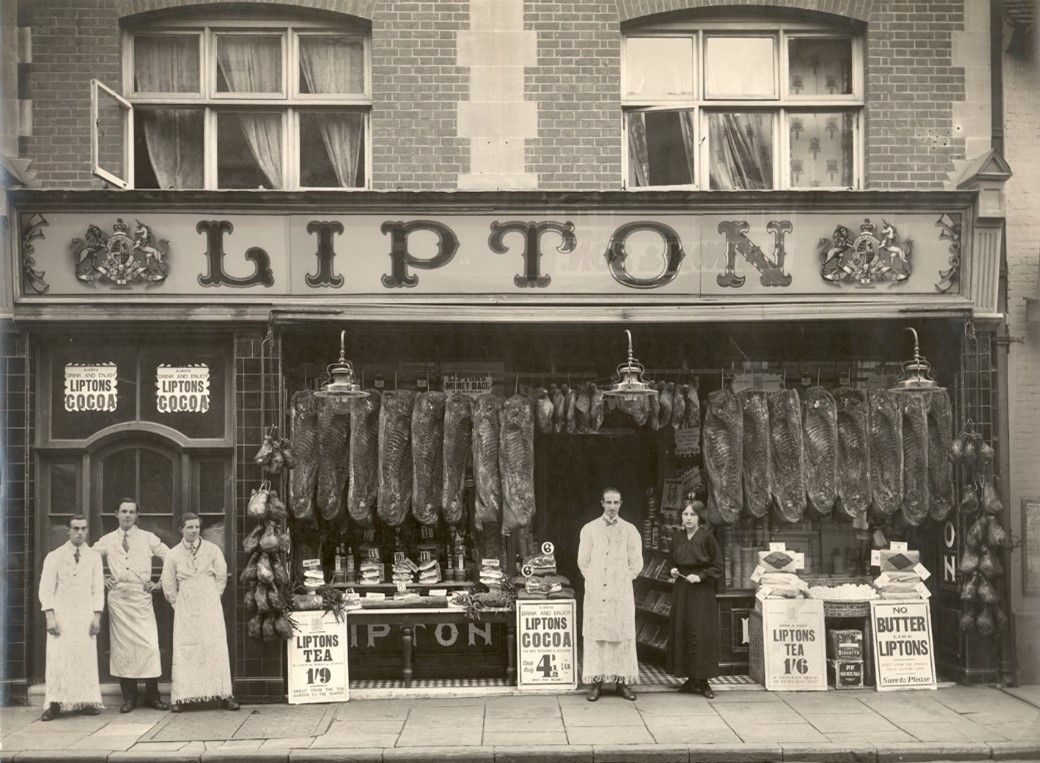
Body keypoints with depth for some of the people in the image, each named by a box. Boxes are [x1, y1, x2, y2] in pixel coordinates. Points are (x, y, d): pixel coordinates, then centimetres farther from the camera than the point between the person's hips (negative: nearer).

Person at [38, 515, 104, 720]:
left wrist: (97, 616, -1)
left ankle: (88, 702, 1)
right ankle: (54, 705, -5)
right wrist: (50, 617, -9)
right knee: (58, 658, -7)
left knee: (87, 658, -3)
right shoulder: (54, 557, 4)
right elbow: (46, 589, 0)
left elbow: (98, 589, 8)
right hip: (61, 614, -2)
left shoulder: (94, 557, 10)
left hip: (85, 615, 2)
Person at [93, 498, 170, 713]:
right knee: (122, 647, 0)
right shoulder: (107, 541, 10)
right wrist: (101, 579, 6)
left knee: (149, 645, -9)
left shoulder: (148, 538, 7)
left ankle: (152, 696, 0)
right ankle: (129, 697, 9)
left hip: (142, 596, -1)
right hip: (118, 597, 1)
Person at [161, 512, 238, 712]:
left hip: (210, 607, 0)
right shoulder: (173, 554, 2)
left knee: (215, 649, -2)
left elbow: (222, 577, 9)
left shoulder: (212, 550, 1)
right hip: (185, 610, 0)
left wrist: (211, 598, 8)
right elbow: (168, 585, 10)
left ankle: (223, 694, 1)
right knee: (184, 651, -3)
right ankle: (181, 697, 1)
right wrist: (180, 604, 7)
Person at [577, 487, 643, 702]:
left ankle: (622, 681, 5)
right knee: (594, 635, -2)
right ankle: (595, 682, 2)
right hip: (595, 593, 0)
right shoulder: (589, 529, 7)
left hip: (621, 593, 0)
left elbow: (636, 563, 9)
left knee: (623, 636, -1)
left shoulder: (629, 530, 6)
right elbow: (583, 561, 10)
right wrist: (594, 580, 4)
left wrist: (623, 580, 4)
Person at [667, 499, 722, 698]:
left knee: (702, 635, -5)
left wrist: (700, 576, -16)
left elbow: (717, 566, -6)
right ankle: (691, 679, 12)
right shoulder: (678, 536, 8)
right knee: (682, 633, 4)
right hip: (681, 592, 5)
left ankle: (703, 681, 2)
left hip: (702, 592, -5)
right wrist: (673, 571, 1)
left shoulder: (707, 537, -8)